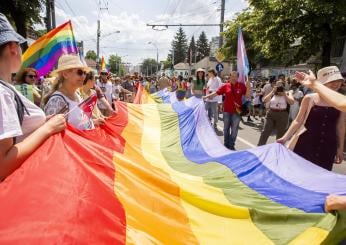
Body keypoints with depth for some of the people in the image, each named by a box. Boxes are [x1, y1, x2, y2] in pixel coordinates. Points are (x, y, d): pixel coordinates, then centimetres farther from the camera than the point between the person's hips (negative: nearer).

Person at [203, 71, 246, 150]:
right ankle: (226, 144, 26)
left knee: (234, 129, 7)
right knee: (226, 128, 12)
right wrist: (205, 97, -6)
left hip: (236, 111, -1)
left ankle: (231, 145, 20)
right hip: (227, 110, 1)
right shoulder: (225, 86, -1)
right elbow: (215, 93, 0)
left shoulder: (241, 85, -1)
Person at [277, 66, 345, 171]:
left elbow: (340, 126, 9)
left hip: (327, 146, 2)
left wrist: (340, 148, 11)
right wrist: (285, 137, -9)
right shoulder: (309, 99, -4)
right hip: (305, 143, -2)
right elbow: (298, 121, -1)